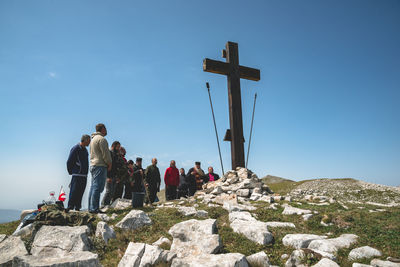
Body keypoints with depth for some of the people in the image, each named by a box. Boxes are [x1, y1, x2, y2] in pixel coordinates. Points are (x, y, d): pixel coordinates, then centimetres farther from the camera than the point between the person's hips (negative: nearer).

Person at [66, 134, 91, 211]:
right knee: (74, 192, -7)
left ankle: (77, 207, 13)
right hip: (77, 175, -7)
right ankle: (70, 207, -2)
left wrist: (86, 172, 15)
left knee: (80, 192, 7)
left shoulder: (85, 150, 18)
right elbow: (69, 162, -6)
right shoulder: (75, 148, -6)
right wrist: (71, 172, -3)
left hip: (84, 175, 8)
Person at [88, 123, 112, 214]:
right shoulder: (101, 139, -10)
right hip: (100, 165, -10)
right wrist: (110, 164, -3)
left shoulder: (93, 138, 21)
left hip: (93, 165, 10)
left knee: (93, 187, 11)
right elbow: (105, 154, -15)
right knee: (97, 187, -10)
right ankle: (94, 208, -10)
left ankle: (91, 207, 14)